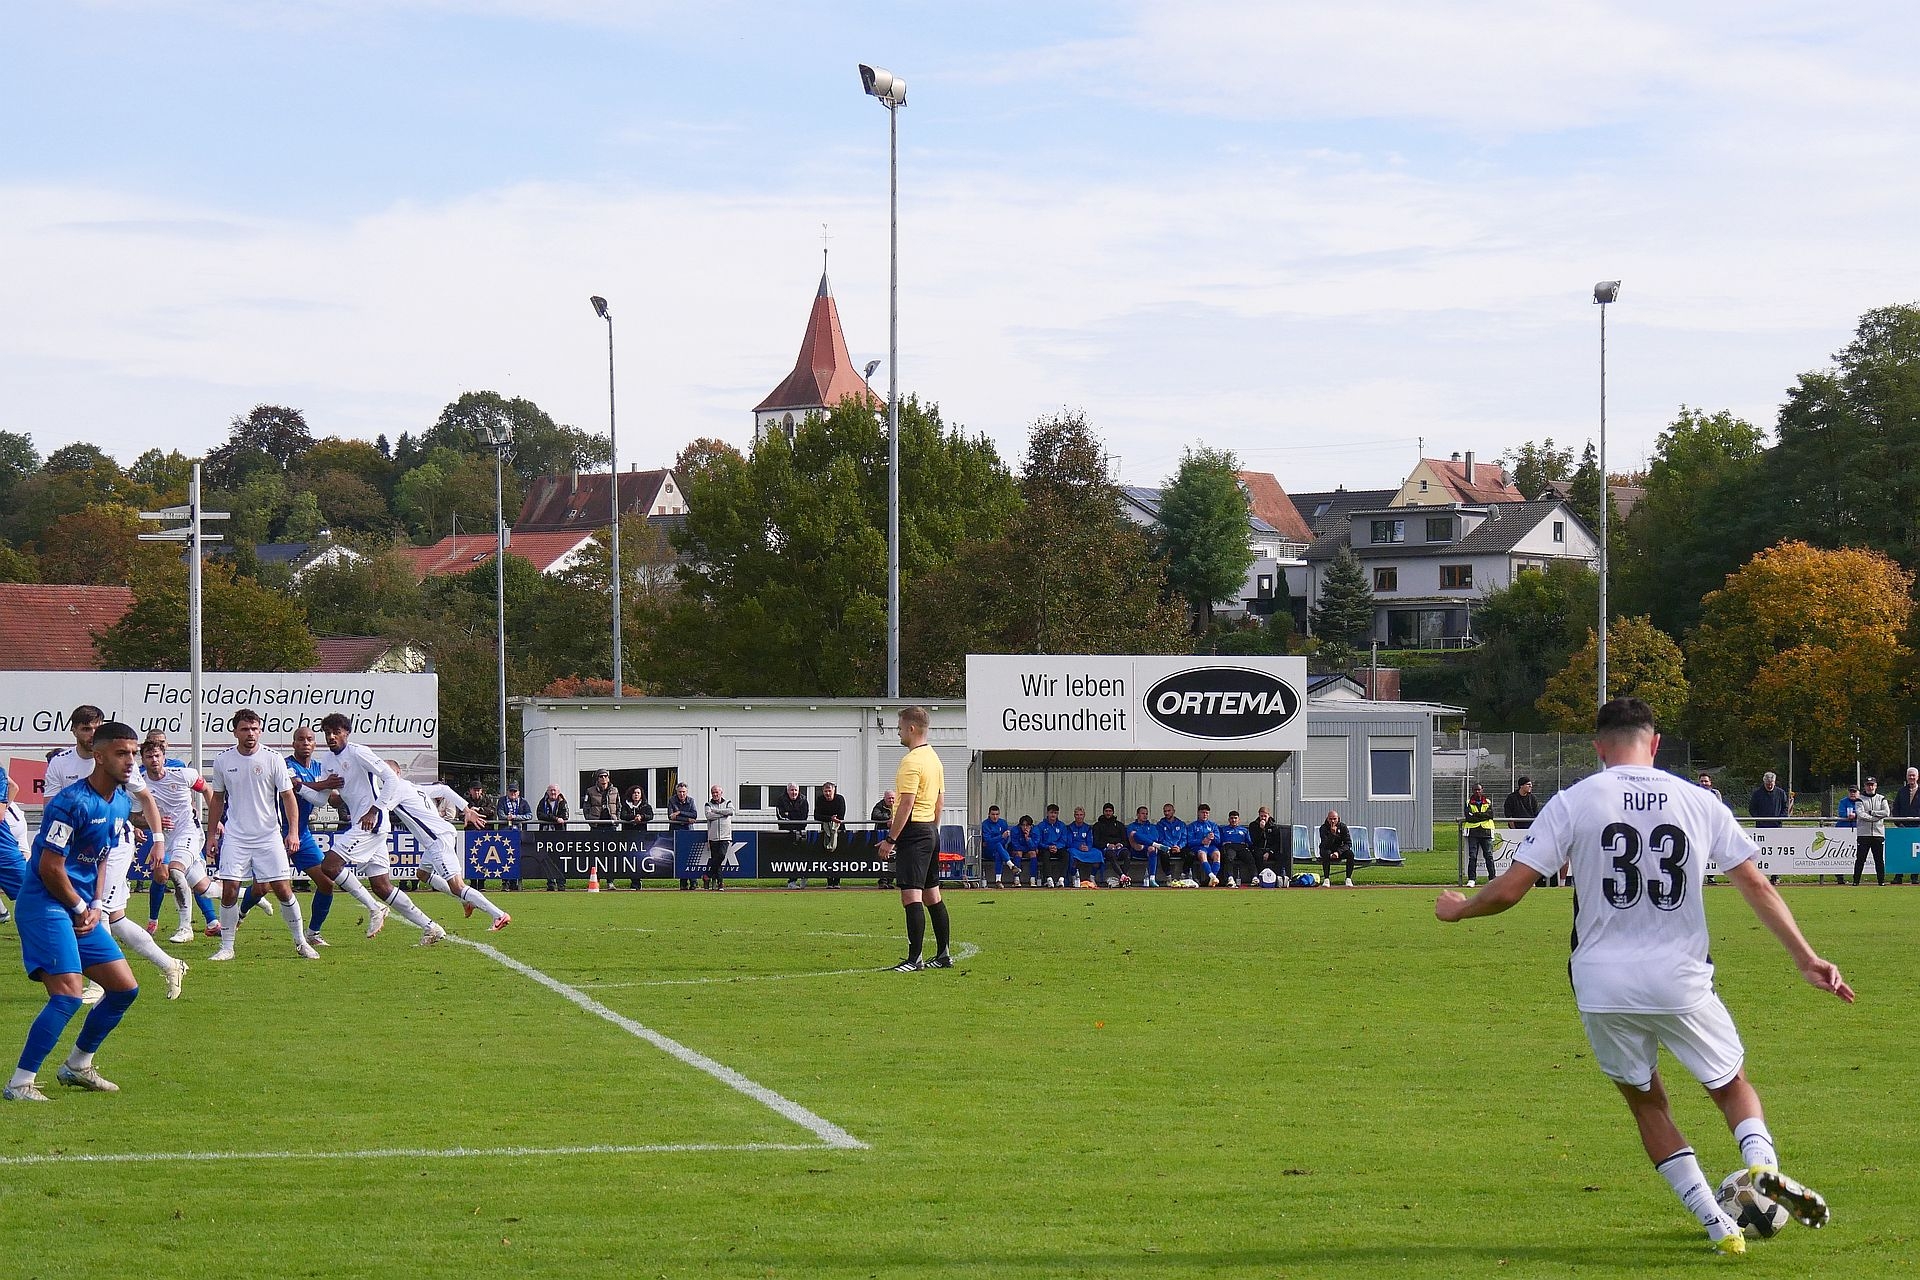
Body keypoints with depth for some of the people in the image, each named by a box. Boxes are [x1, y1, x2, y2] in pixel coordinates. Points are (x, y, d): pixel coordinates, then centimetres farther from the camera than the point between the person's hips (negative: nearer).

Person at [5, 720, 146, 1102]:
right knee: (68, 995, -19)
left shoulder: (121, 804, 9)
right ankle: (20, 1084, -14)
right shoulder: (72, 802, -19)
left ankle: (77, 1067, 24)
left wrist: (95, 907, 5)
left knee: (125, 988, 9)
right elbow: (50, 868, -19)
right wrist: (80, 908, -7)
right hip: (45, 903, -9)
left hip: (81, 909, 9)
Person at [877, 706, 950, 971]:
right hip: (931, 831, 10)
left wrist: (891, 839, -17)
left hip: (913, 831, -10)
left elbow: (906, 804, -20)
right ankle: (943, 954, 18)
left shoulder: (911, 761, -16)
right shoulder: (933, 758, 15)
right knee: (931, 895, 14)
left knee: (911, 895, -12)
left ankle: (914, 959, -15)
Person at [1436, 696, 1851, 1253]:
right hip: (1681, 986, 1)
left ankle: (1716, 1222, 6)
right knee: (1732, 1085, 19)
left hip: (1603, 988, -1)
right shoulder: (1699, 803, 3)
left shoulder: (1573, 802, -2)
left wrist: (1458, 909, 16)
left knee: (1646, 1101, 18)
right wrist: (1806, 958, 9)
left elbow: (1509, 889, -4)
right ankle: (1763, 1163, -13)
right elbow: (1756, 885, 4)